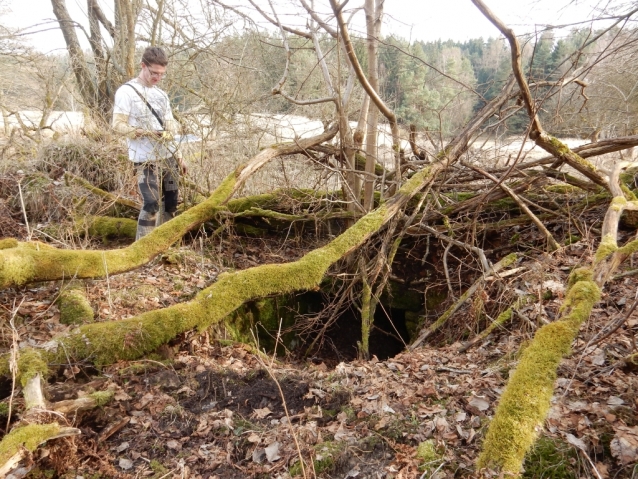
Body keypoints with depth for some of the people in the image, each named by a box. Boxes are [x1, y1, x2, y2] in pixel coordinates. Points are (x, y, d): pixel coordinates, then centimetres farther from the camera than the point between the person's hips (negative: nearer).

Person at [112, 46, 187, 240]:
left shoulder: (161, 94, 17)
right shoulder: (126, 91, -4)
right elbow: (118, 124, -10)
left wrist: (178, 156, 15)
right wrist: (144, 133, -23)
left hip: (168, 157, 7)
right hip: (146, 159, -7)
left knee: (171, 202, 10)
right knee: (151, 204, -13)